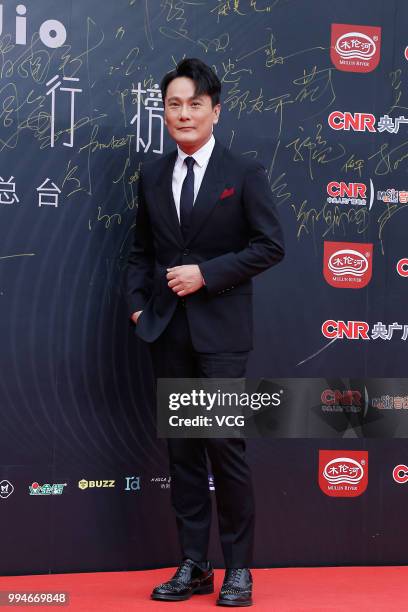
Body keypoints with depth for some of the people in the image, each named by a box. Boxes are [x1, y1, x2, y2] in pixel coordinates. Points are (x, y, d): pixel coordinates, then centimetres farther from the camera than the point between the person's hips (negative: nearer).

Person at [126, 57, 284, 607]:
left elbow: (271, 245, -6)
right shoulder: (152, 176, 11)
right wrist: (138, 302, 3)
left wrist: (207, 273, -13)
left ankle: (238, 567, 13)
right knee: (182, 450, 8)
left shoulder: (244, 174, -2)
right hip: (167, 330, 4)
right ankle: (193, 566, 17)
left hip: (220, 330, -4)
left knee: (225, 448, -3)